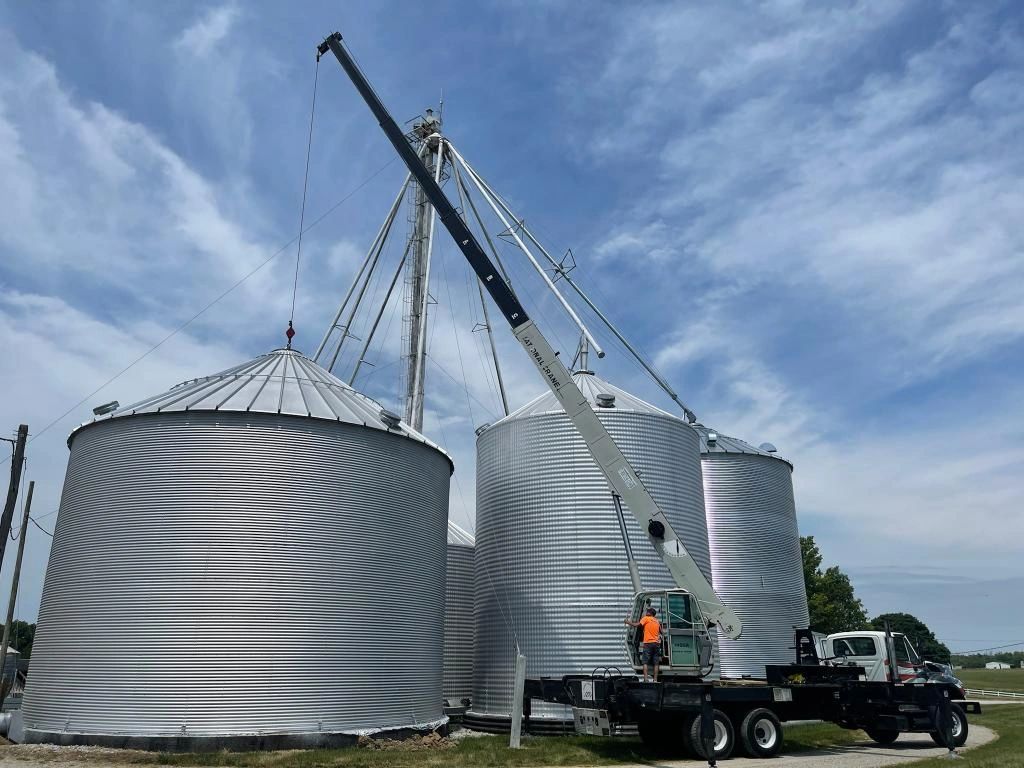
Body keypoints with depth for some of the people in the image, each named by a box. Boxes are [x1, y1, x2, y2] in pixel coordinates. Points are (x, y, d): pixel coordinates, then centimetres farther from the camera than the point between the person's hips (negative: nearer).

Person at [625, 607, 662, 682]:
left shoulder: (646, 618, -1)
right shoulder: (657, 621, 17)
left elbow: (637, 625, -8)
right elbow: (660, 632, 25)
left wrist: (628, 622, 4)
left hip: (648, 643, -5)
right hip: (657, 643, 5)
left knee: (645, 662, -5)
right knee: (656, 663, 5)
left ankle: (645, 679, -16)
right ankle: (655, 680, 1)